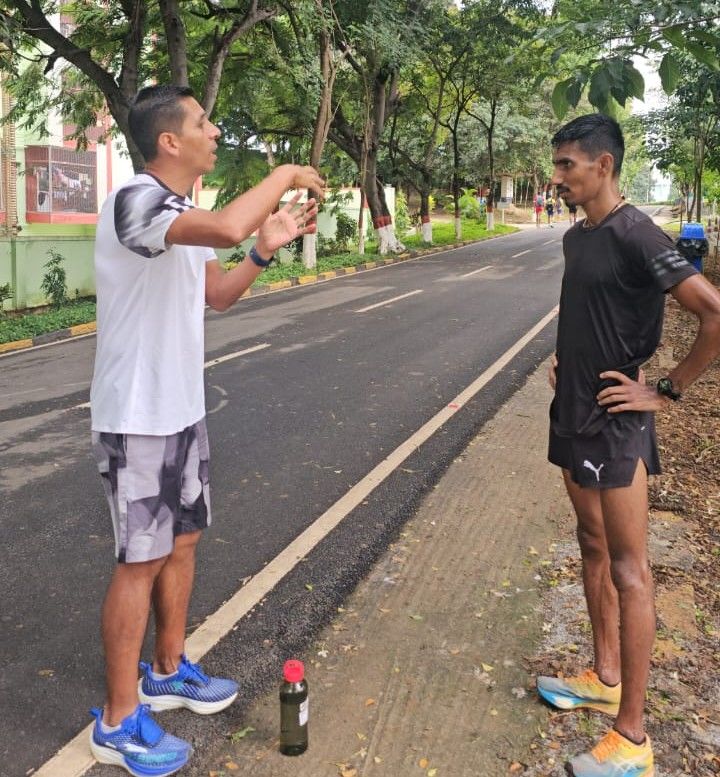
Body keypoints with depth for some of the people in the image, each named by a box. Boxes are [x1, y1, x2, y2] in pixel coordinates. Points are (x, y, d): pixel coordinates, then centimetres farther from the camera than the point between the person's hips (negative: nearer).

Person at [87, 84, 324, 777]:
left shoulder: (182, 211, 10)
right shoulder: (135, 201, -21)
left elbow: (217, 295, 17)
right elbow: (226, 227, -40)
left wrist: (265, 249, 1)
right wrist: (284, 175, -23)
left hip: (182, 408, 9)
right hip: (137, 417, -9)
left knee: (182, 540, 18)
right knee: (142, 561, 0)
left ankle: (168, 673, 37)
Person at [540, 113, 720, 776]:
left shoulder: (635, 236, -17)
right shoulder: (575, 237, 10)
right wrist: (567, 362, 11)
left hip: (614, 426, -9)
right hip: (574, 415, 9)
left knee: (628, 569, -1)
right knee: (594, 548, 18)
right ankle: (605, 677, 35)